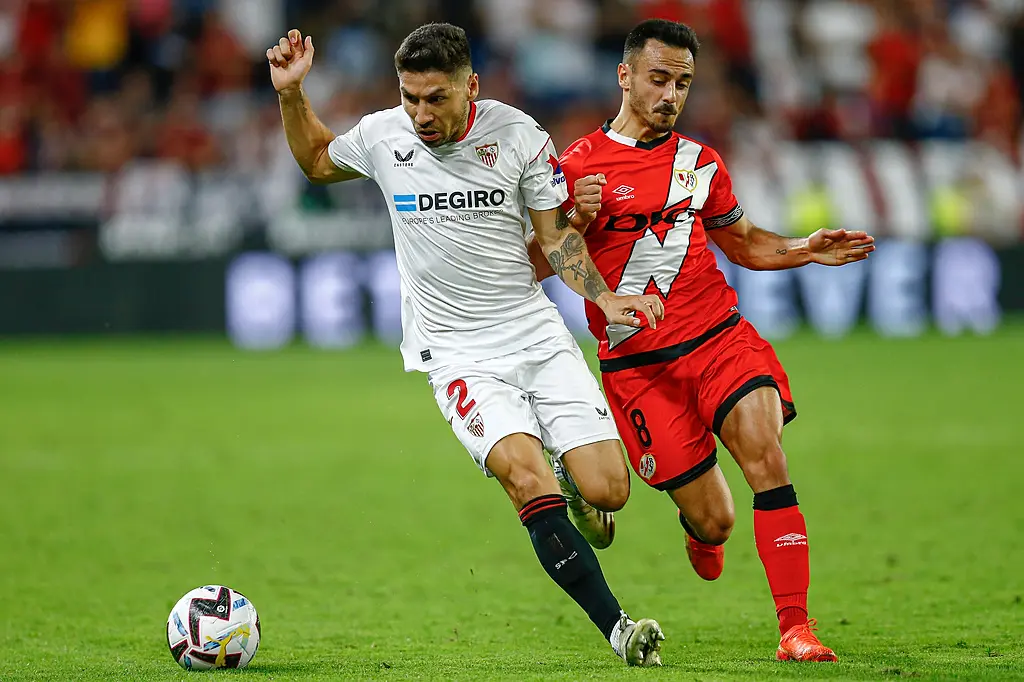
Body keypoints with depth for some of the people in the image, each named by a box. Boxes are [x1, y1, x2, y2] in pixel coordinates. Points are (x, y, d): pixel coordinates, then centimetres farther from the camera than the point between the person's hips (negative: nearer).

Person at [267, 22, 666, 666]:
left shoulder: (517, 134, -6)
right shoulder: (383, 135, -3)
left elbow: (556, 235, 3)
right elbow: (317, 161, 20)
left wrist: (604, 297, -13)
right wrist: (291, 95, 3)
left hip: (538, 333, 1)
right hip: (457, 354, -1)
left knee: (608, 490, -8)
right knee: (528, 482, -25)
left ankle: (575, 495, 32)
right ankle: (619, 629, -21)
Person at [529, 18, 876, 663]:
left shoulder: (700, 162, 13)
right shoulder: (579, 166, 0)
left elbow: (741, 241, 27)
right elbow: (528, 267, -1)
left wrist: (805, 249, 10)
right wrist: (576, 221, -18)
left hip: (720, 337, 3)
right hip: (638, 364, -3)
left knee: (765, 451, -24)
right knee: (715, 520, -4)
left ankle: (796, 628, -22)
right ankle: (700, 529, 38)